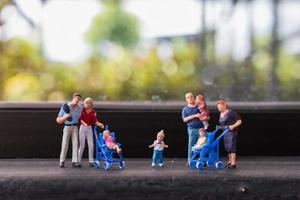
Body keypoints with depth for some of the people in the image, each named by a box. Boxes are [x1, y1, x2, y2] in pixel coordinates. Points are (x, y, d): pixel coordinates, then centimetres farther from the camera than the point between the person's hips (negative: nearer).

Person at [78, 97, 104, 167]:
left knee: (91, 145, 0)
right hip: (82, 128, -3)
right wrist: (84, 123, -34)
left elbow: (95, 121, -2)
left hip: (89, 128, 3)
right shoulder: (82, 110, -7)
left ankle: (91, 161, 8)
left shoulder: (93, 112, 2)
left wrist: (100, 124, -21)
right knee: (82, 145, 0)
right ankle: (79, 161, 11)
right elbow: (80, 119, -14)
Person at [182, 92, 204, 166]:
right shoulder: (185, 109, 11)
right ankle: (190, 161, 3)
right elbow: (184, 119, 1)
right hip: (192, 129, 0)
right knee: (191, 144, -2)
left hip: (201, 128, 1)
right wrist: (194, 116, -9)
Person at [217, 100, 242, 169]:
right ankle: (230, 162, 25)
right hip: (225, 133, 8)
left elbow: (239, 121, -10)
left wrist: (233, 126, -21)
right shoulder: (221, 114, 12)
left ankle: (233, 163, -14)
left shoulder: (230, 113, -12)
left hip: (232, 132, -8)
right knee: (227, 148, 13)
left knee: (231, 147, -13)